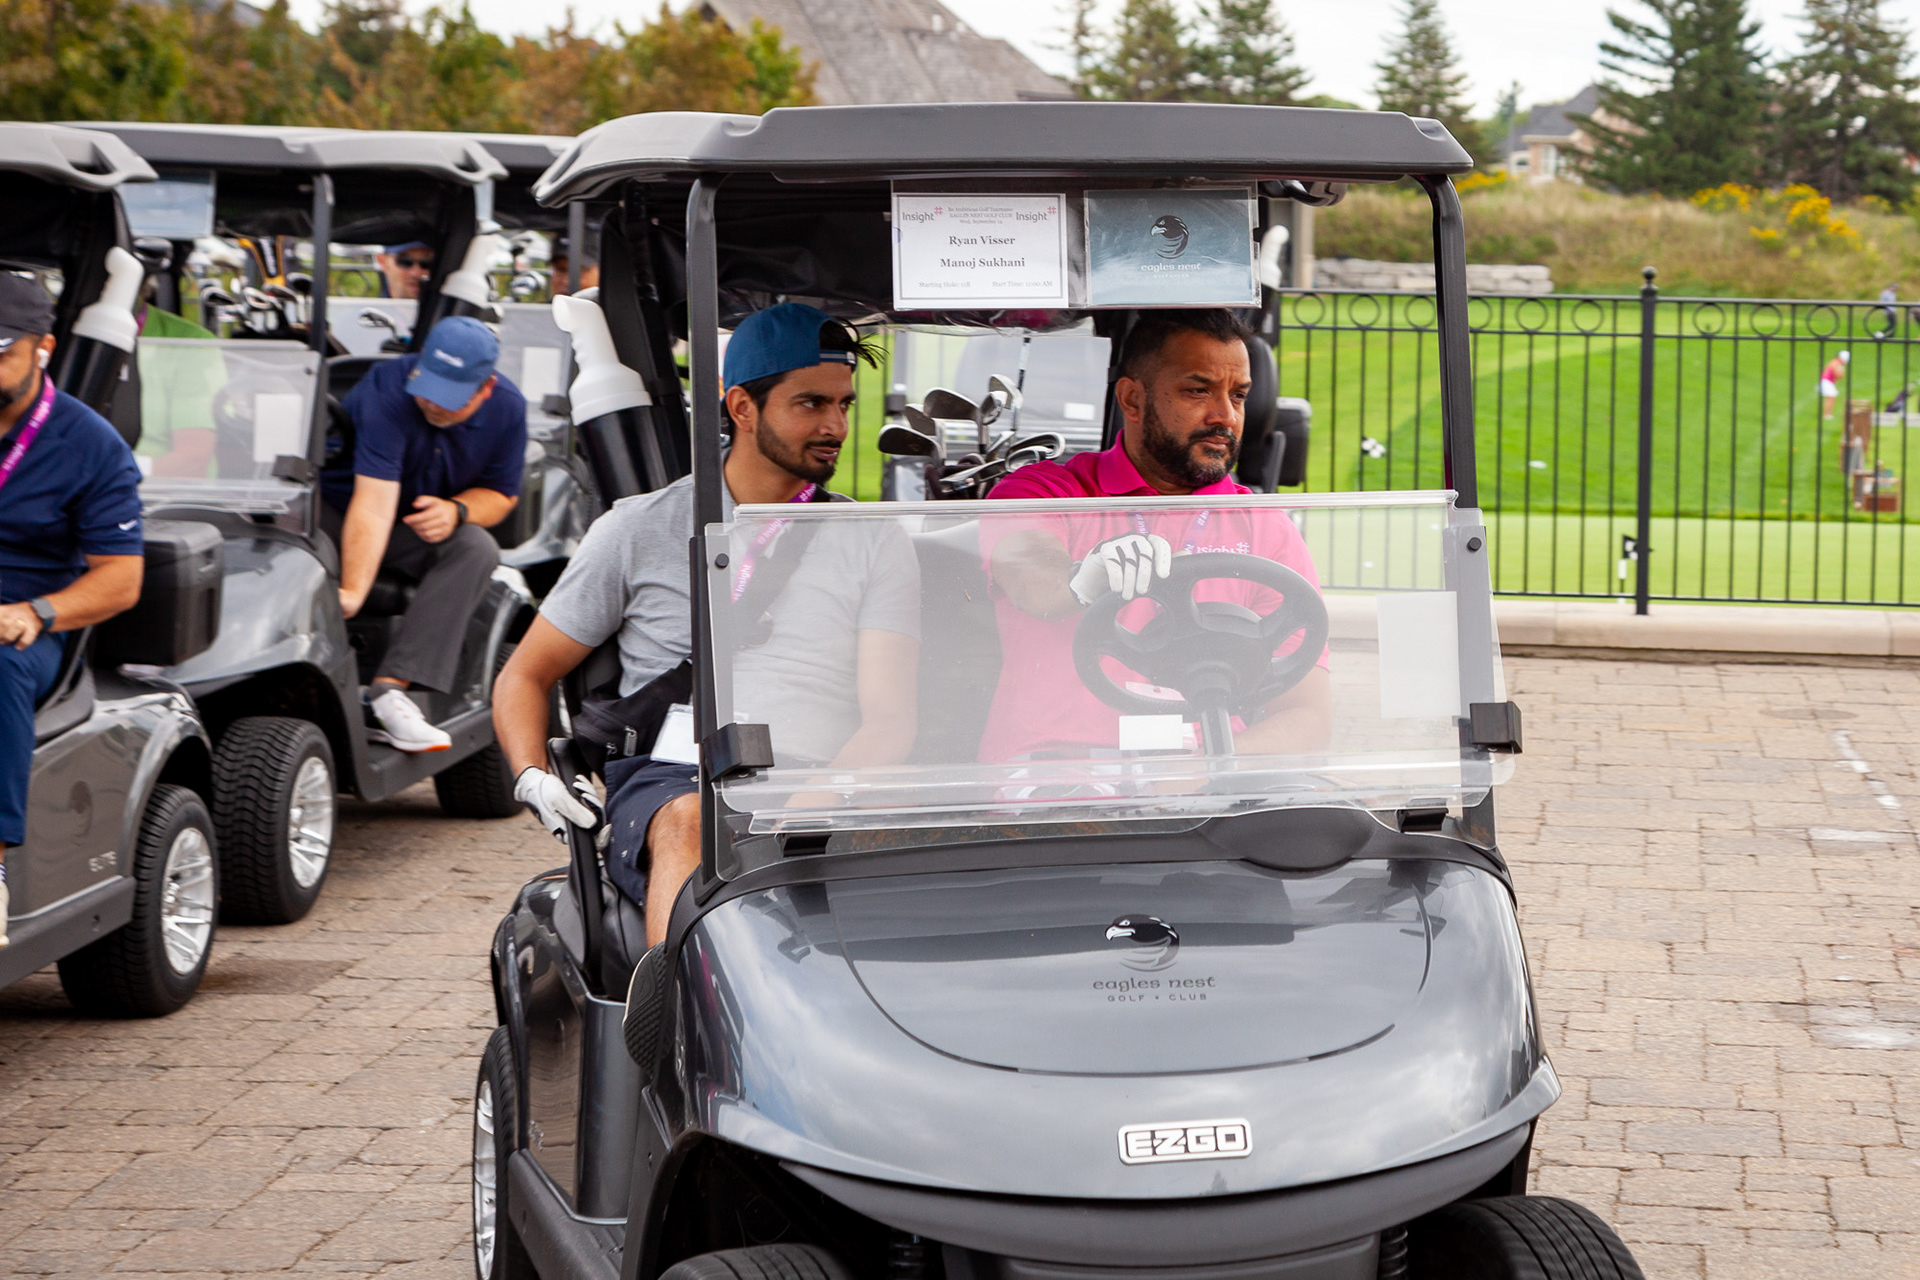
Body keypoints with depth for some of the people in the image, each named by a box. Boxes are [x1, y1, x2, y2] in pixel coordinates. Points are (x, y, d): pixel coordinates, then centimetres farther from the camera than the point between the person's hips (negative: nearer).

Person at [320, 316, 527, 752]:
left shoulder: (508, 407, -11)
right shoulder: (388, 388, -27)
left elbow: (502, 492, 1)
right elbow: (374, 501, -36)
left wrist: (457, 510, -23)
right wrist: (352, 592, -45)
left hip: (421, 530, 4)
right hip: (336, 508, -4)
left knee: (476, 548, -28)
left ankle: (391, 688, -36)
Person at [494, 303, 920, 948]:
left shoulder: (876, 544, 18)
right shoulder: (639, 529, 16)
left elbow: (889, 717, 8)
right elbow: (525, 676, 21)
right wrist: (534, 778, -1)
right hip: (670, 779, 0)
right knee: (687, 822, -38)